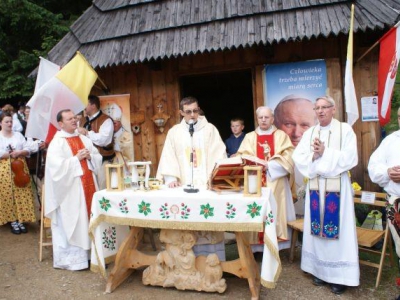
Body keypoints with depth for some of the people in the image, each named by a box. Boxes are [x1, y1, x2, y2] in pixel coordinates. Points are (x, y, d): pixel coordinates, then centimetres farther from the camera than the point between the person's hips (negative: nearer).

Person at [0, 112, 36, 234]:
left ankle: (21, 220, 10)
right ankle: (13, 221, 9)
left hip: (20, 167, 3)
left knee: (21, 195, 2)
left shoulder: (18, 135, 11)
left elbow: (27, 150, 8)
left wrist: (20, 152, -11)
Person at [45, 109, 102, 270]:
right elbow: (57, 166, -19)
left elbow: (98, 159, 12)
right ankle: (70, 257, 11)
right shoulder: (57, 143, -7)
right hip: (70, 189, -6)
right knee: (71, 223, 0)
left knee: (88, 219, 11)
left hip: (88, 185, 6)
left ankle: (88, 252, 23)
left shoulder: (84, 139, 11)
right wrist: (76, 158, -17)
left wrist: (90, 156, -8)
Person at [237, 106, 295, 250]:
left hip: (276, 182, -1)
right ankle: (257, 242, 2)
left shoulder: (281, 135, 10)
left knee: (275, 210, -3)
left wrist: (270, 165, -13)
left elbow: (288, 156, -2)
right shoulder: (250, 137, 13)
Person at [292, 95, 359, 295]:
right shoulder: (309, 133, 10)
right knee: (317, 228, 8)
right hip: (315, 186, 4)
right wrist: (314, 155, -15)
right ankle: (320, 270, 21)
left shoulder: (345, 129, -1)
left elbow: (350, 158, -11)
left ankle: (340, 275, 11)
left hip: (337, 186, -4)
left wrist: (325, 152, -14)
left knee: (338, 230, 0)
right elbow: (297, 157, 1)